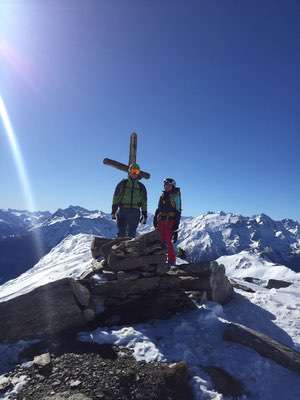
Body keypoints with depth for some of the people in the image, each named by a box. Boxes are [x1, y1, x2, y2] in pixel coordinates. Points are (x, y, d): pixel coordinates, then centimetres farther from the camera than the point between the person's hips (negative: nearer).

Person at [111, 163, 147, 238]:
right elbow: (115, 198, 3)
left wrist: (144, 215, 7)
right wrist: (113, 211, -5)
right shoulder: (122, 183, 7)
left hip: (135, 212, 1)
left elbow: (144, 202, 13)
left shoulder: (141, 187, 13)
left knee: (132, 234, 3)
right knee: (121, 233, 0)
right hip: (122, 211, -1)